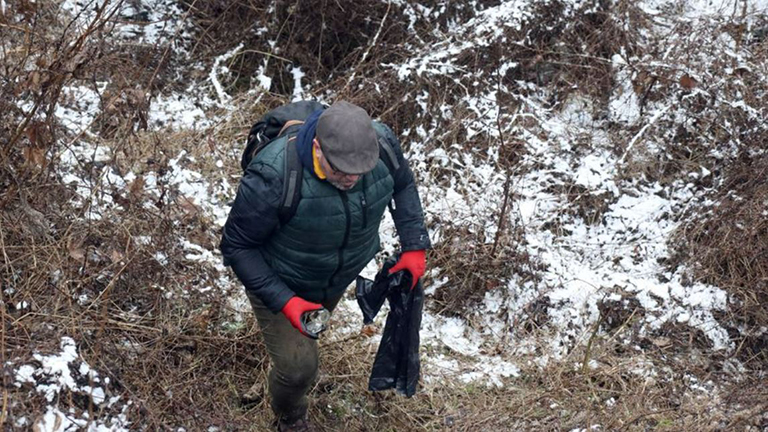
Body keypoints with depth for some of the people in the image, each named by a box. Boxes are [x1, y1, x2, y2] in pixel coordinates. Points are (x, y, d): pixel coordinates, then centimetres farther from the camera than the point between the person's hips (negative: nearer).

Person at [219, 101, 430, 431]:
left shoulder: (383, 145, -28)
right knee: (297, 367, -6)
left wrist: (414, 245, -10)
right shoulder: (273, 177, -42)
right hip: (278, 283, -5)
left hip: (340, 278, 5)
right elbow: (237, 246, -27)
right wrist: (282, 301, -34)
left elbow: (403, 185, -2)